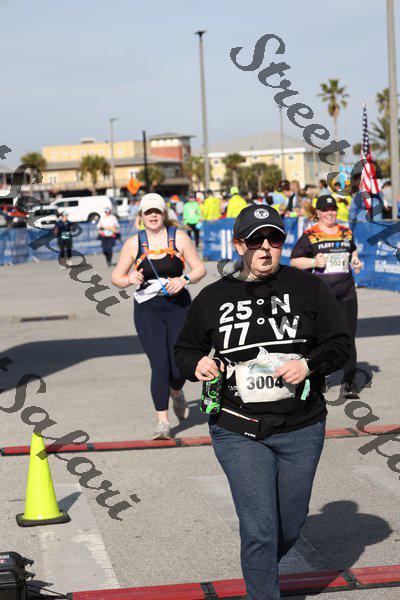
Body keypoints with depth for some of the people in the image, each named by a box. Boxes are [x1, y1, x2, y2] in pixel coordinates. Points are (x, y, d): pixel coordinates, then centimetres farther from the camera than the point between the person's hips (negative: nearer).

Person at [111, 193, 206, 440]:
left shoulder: (179, 237, 1)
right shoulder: (133, 243, 2)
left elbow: (200, 269, 2)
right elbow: (116, 277, 8)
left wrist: (184, 279, -17)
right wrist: (130, 279, -14)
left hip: (179, 306, 0)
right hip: (148, 310, 0)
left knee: (180, 365, -2)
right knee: (160, 364, -12)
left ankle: (176, 394, 36)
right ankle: (163, 422, -4)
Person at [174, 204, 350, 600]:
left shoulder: (308, 289, 1)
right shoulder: (213, 299, 3)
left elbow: (339, 343, 3)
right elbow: (185, 348, 15)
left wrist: (309, 364, -16)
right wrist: (197, 364, -8)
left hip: (300, 429, 2)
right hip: (238, 432, -1)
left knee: (290, 526, 15)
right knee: (259, 529, -10)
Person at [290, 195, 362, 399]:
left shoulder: (346, 232, 13)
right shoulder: (310, 235, -1)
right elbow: (294, 261, -1)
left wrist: (355, 261, 11)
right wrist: (314, 262, -15)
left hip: (346, 292, 3)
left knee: (348, 336, 0)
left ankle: (350, 381, 7)